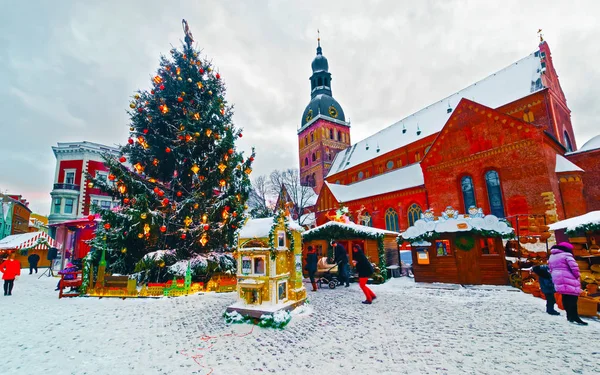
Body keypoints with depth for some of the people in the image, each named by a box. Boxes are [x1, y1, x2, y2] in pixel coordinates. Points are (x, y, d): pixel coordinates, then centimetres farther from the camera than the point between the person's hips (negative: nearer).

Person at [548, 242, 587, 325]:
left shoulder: (551, 257, 17)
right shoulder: (566, 255, -7)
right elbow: (574, 267, -14)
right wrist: (577, 276, 1)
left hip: (558, 280, 7)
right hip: (568, 280, -7)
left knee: (565, 297, 14)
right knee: (573, 297, -6)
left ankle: (569, 315, 18)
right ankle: (574, 317, -9)